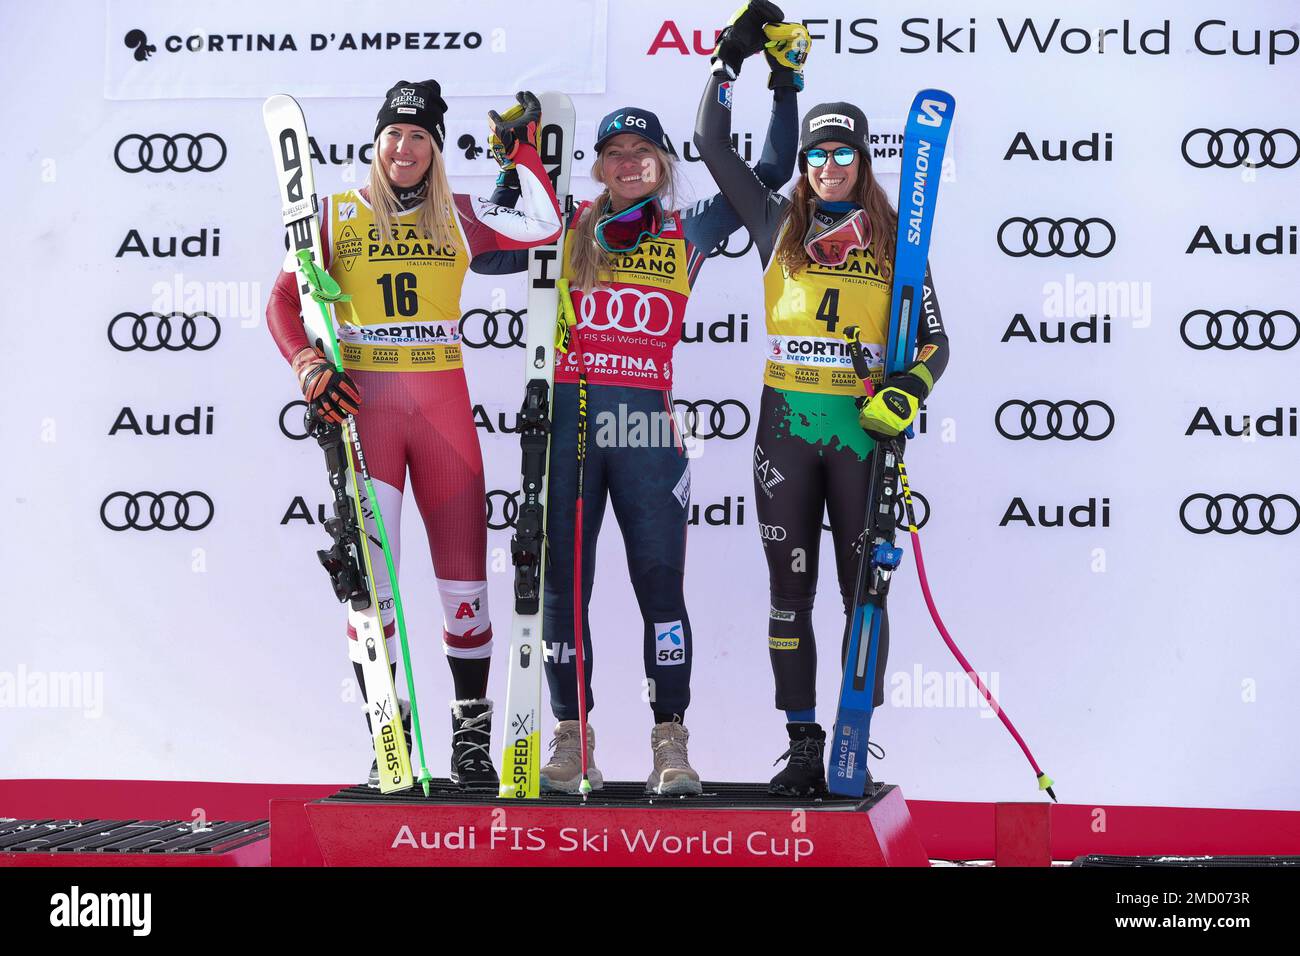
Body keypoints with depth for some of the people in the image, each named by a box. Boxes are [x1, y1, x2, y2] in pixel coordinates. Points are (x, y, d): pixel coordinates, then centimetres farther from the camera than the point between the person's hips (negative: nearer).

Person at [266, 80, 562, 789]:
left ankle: (471, 734, 14)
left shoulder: (457, 218, 11)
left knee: (463, 568, 2)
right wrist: (308, 366, -9)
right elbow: (284, 302, 6)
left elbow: (542, 228, -1)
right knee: (369, 571, -7)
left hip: (443, 404, 2)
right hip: (362, 405, -2)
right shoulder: (335, 216, 7)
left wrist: (520, 147, 1)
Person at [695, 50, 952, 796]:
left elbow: (934, 341, 6)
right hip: (788, 425, 1)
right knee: (791, 589, 3)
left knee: (863, 590, 2)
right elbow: (715, 147, 12)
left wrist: (911, 389, -14)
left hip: (862, 427, -1)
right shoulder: (779, 224, 10)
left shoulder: (895, 241, 6)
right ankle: (803, 744, 9)